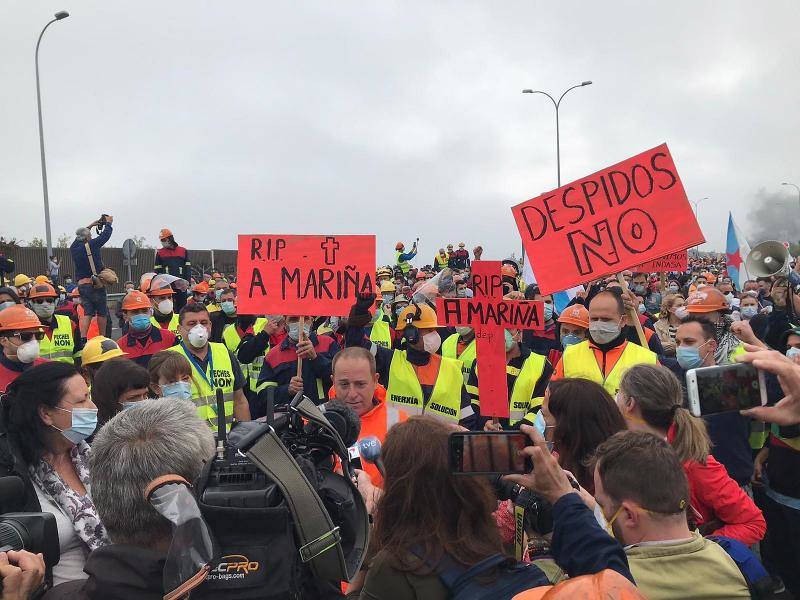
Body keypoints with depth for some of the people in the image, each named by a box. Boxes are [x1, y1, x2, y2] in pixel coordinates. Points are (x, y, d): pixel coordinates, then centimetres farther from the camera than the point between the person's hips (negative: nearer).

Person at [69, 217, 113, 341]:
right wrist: (108, 223, 21)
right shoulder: (92, 245, -10)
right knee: (102, 312, 6)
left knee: (87, 313, 4)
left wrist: (89, 226, 36)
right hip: (95, 284, -5)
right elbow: (105, 235, 2)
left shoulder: (73, 248, 5)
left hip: (81, 285, 5)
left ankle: (83, 338, -9)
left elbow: (78, 238, 27)